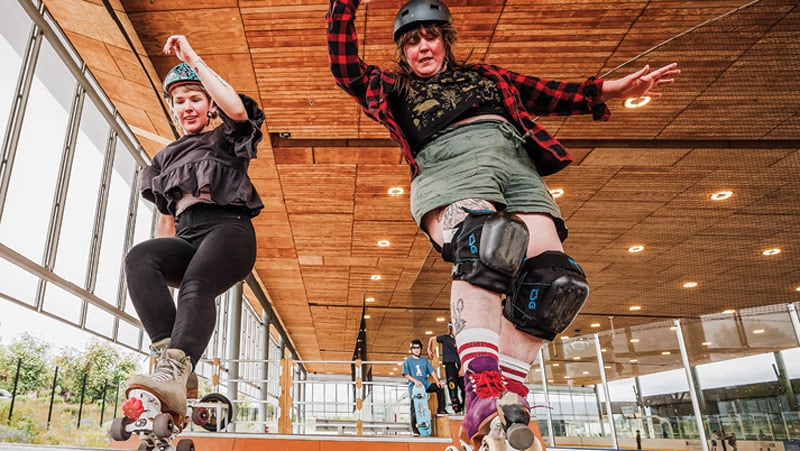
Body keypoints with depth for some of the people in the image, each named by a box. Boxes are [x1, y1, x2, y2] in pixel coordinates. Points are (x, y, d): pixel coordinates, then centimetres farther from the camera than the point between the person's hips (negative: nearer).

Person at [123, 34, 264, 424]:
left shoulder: (226, 140, 17)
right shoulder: (165, 158, 31)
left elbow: (237, 109, -8)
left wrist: (192, 58, 0)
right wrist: (162, 269, 13)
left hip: (228, 229, -4)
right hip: (187, 238, 4)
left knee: (196, 286, -35)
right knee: (139, 257, -30)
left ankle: (174, 374, -55)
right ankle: (168, 355, -44)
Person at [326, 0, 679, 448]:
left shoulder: (485, 75, 37)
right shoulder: (392, 88, 31)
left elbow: (546, 94, 36)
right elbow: (346, 68, 21)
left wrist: (614, 88, 31)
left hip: (517, 165, 4)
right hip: (447, 166, -3)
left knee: (554, 277, -20)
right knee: (483, 245, -37)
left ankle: (510, 394, -12)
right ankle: (482, 388, -42)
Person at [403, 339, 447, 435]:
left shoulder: (424, 360, 13)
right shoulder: (408, 361, 3)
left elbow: (432, 371, 6)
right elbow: (406, 375, -5)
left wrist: (437, 381, -10)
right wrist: (415, 381, -20)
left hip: (425, 384, 3)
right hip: (414, 386, -3)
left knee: (439, 388, -18)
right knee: (414, 408, -6)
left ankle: (441, 410, -9)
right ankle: (415, 430, 2)